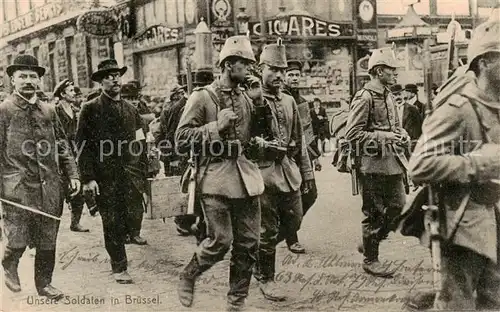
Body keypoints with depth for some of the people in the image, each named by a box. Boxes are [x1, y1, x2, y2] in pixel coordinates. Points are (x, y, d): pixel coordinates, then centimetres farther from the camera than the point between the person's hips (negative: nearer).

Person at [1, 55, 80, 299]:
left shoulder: (49, 111, 12)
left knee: (48, 242, 9)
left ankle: (44, 283, 26)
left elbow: (62, 146, 15)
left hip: (50, 187, 4)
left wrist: (72, 174, 7)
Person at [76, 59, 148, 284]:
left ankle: (132, 232, 30)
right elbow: (83, 146, -6)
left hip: (131, 175, 3)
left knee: (135, 215, -4)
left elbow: (140, 145, 13)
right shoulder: (90, 109, -1)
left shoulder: (131, 110, 12)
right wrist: (88, 178, -12)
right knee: (112, 225, 5)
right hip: (105, 178, -3)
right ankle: (119, 268, 19)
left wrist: (141, 175, 7)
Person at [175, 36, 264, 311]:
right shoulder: (202, 97, -2)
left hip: (246, 177, 6)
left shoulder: (247, 100, 16)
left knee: (249, 242, 4)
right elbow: (182, 140, -8)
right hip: (216, 178, -6)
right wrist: (217, 126, -15)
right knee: (220, 241, -10)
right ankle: (187, 277, 18)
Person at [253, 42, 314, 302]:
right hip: (263, 170, -7)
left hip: (288, 170, 7)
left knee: (293, 221, 12)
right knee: (267, 228, 1)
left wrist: (307, 172, 16)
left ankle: (259, 252, 34)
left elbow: (299, 141, 17)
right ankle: (265, 278, 18)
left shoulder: (289, 102, 13)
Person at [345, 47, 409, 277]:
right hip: (373, 163, -9)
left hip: (392, 161, 9)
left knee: (397, 205, 12)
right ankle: (370, 260, 14)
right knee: (374, 212, 1)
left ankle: (369, 243, 29)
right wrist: (383, 137, -20)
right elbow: (352, 134, -18)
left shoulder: (388, 96, 14)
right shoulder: (364, 98, -14)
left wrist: (402, 135, 6)